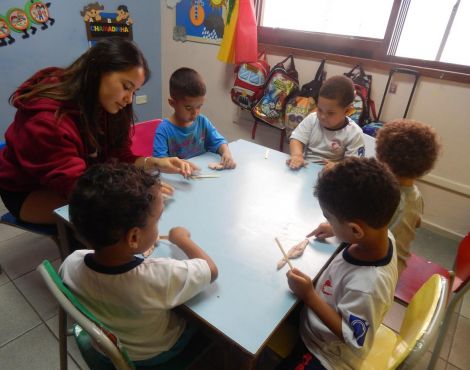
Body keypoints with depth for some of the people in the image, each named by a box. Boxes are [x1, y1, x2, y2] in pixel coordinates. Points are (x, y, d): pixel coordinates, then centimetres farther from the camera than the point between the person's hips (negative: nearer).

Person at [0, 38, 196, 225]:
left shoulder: (107, 107, -9)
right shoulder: (46, 118, -32)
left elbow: (117, 157, -9)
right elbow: (75, 187, -35)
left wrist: (154, 163, -26)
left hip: (82, 182, 7)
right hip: (28, 192, -6)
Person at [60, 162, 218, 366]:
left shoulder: (71, 264, -28)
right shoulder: (161, 277, -42)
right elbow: (211, 269, -23)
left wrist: (137, 249, -4)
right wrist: (182, 239, -9)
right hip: (154, 353, -3)